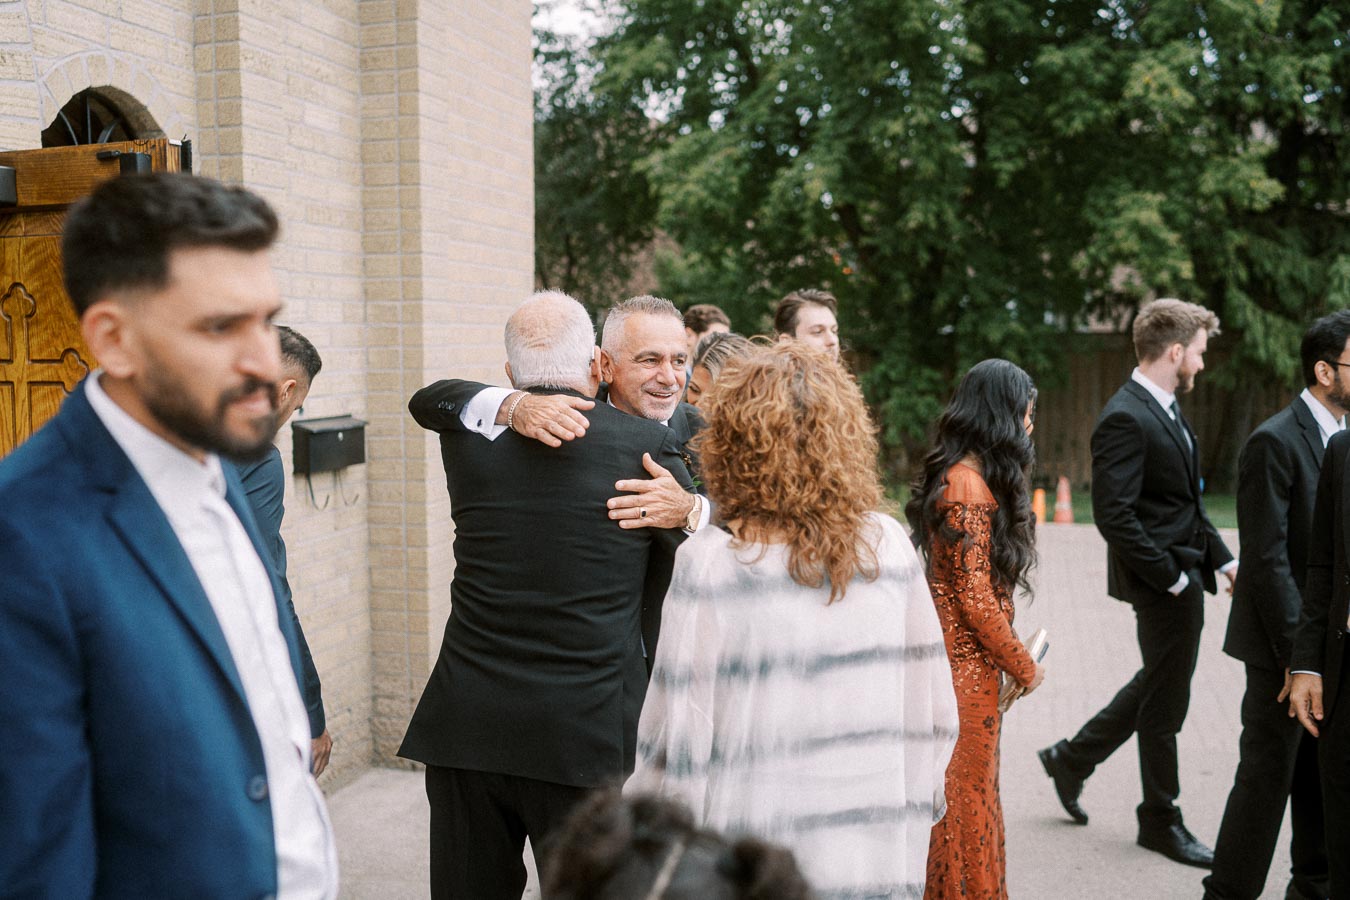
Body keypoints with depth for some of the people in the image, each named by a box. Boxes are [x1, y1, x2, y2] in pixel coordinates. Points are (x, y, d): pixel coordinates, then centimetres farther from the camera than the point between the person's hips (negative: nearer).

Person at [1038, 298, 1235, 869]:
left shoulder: (1167, 411, 12)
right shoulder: (1125, 420, -20)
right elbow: (1113, 514, -25)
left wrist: (1223, 559, 11)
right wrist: (1171, 576, -20)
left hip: (1185, 576, 10)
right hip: (1160, 583, -10)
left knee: (1160, 686, 22)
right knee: (1165, 700, 5)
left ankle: (1072, 759, 35)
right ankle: (1161, 822, 22)